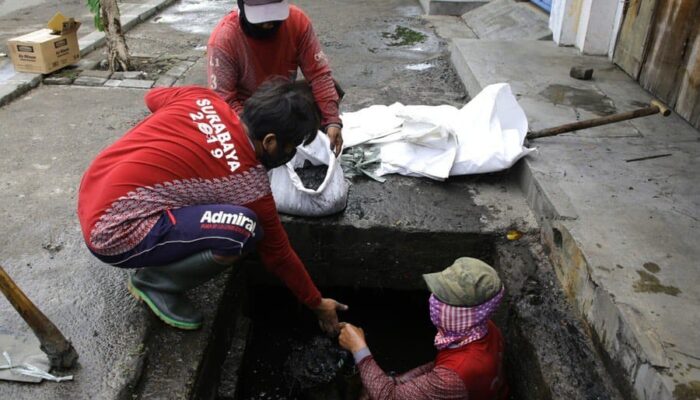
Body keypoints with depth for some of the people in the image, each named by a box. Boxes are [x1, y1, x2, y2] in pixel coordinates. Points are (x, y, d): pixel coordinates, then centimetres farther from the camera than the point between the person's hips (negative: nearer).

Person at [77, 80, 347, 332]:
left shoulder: (202, 98, -1)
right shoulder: (248, 180, -15)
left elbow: (152, 98, 22)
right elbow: (278, 255, -2)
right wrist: (318, 304, 12)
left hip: (91, 200, 9)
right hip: (112, 233, -9)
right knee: (244, 229, -23)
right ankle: (154, 283, 0)